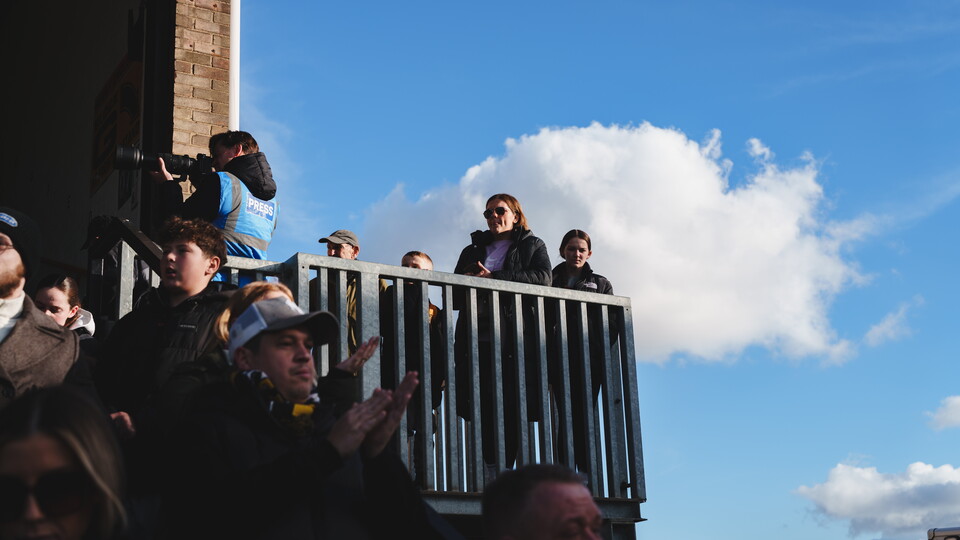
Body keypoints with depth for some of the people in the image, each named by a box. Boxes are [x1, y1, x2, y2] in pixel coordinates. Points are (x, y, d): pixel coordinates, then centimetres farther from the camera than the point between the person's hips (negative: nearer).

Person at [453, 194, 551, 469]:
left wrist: (493, 278, -9)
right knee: (483, 408, -9)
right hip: (478, 338, 2)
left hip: (516, 340, -2)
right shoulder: (473, 251, 27)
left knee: (511, 405, -10)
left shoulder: (532, 246, 18)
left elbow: (542, 278, -2)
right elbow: (454, 295, 21)